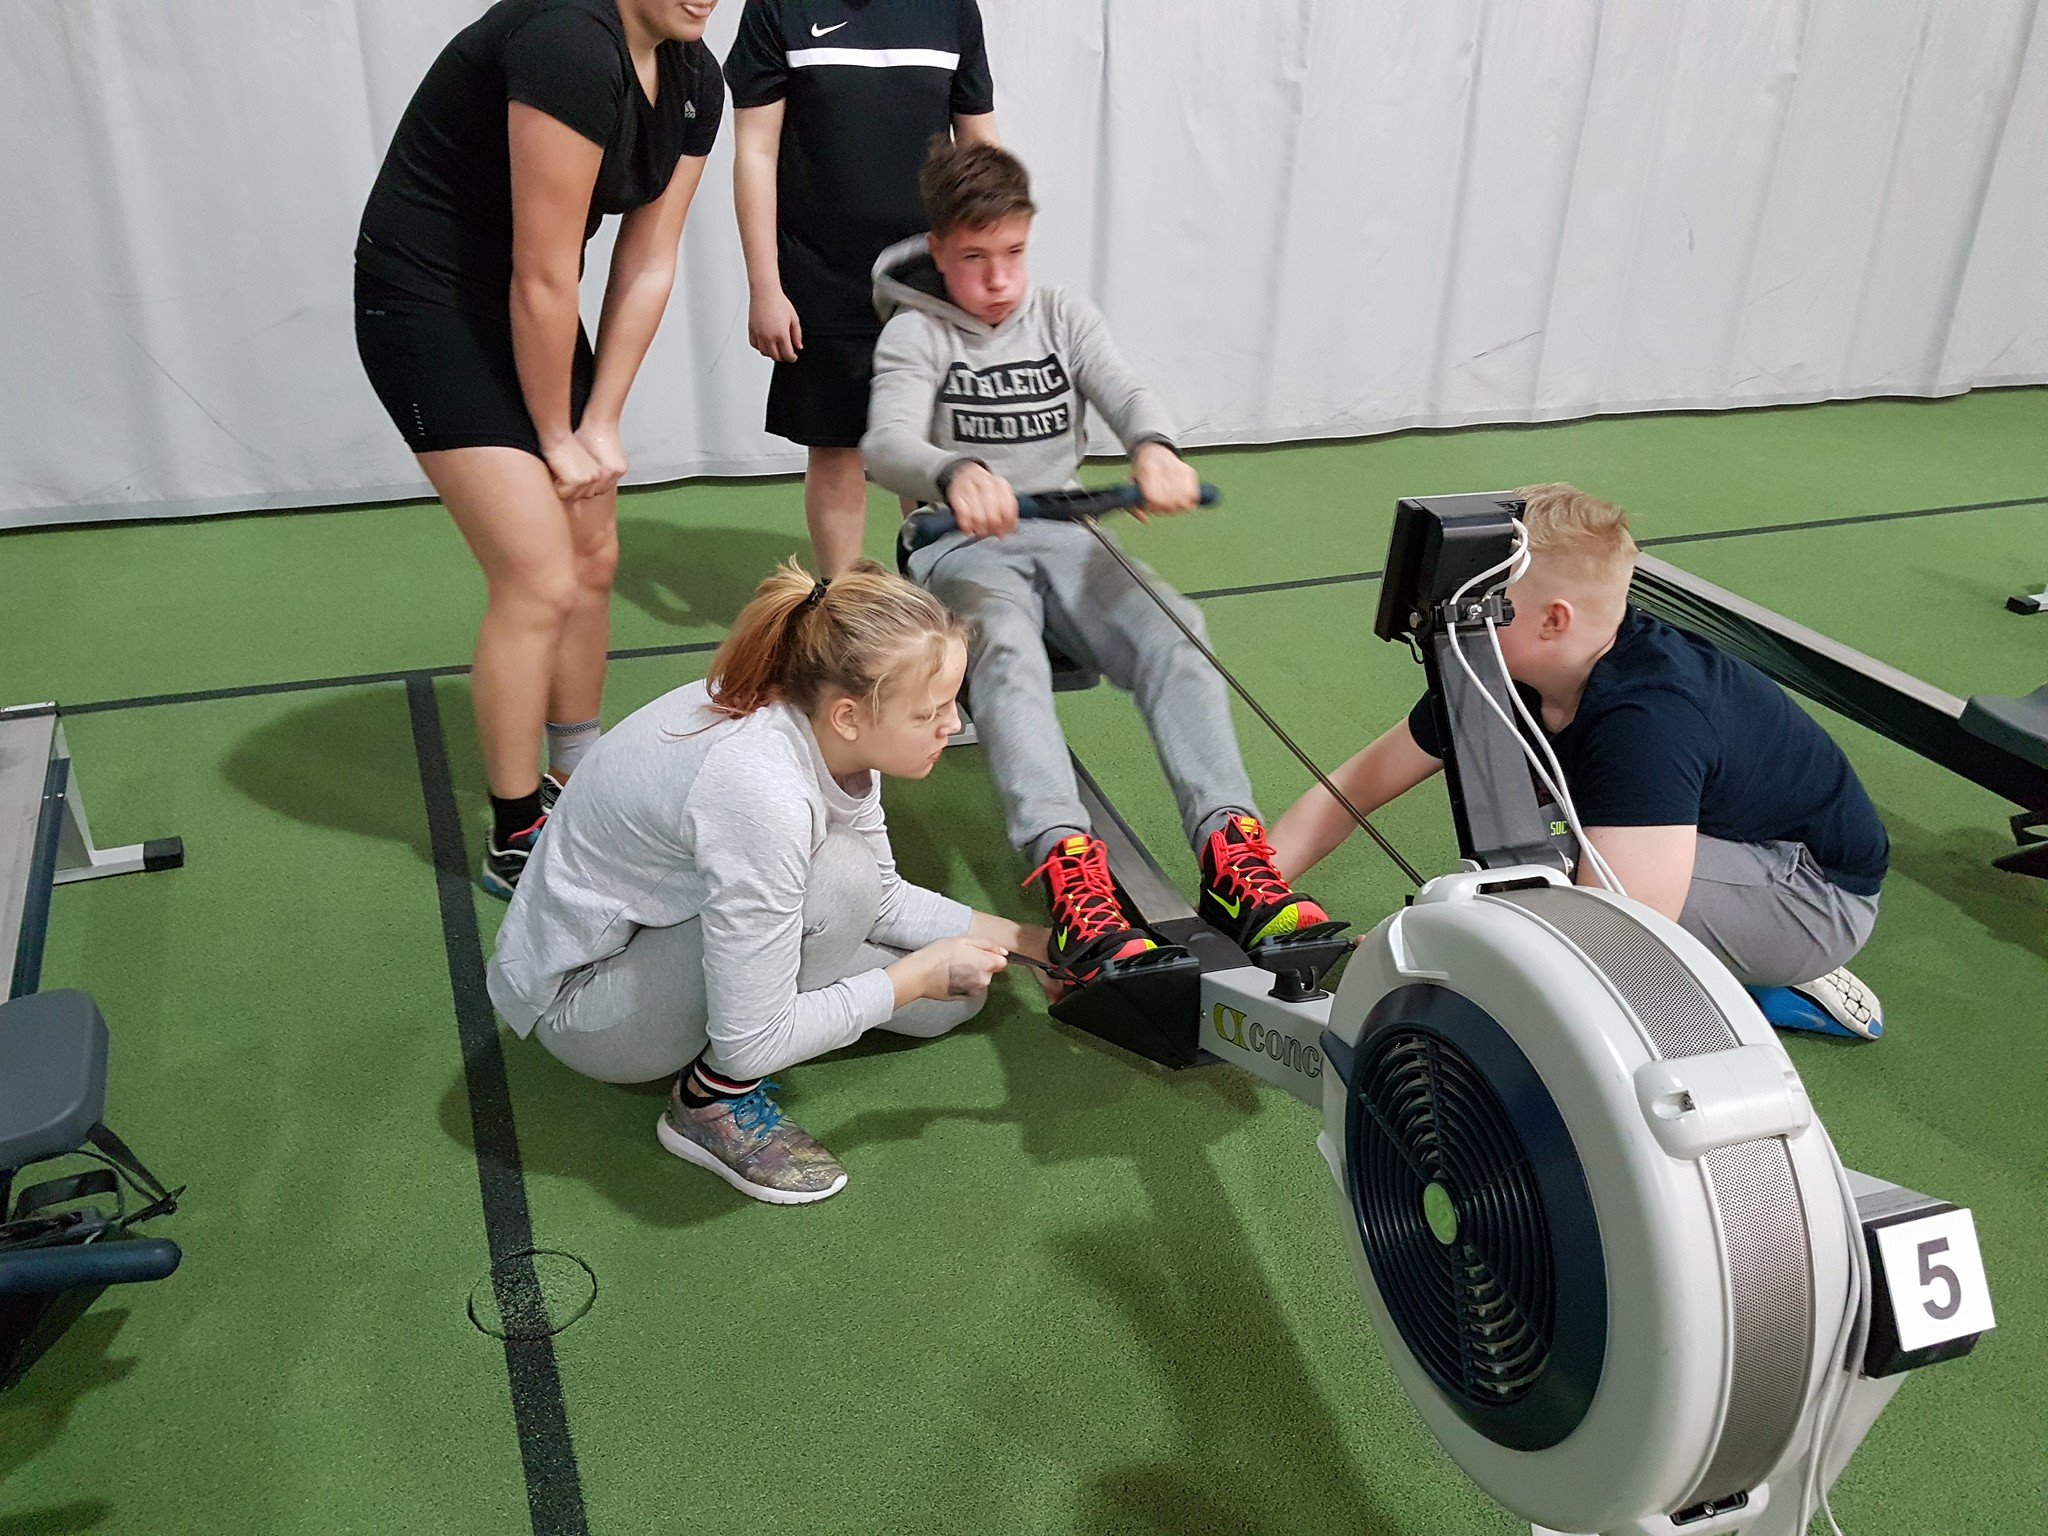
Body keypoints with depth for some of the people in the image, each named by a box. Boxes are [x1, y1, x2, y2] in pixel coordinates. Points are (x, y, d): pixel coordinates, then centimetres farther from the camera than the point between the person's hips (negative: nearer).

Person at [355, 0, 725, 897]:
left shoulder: (694, 81, -1)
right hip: (426, 307, -9)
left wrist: (602, 425, -1)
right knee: (539, 583, -11)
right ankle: (515, 842, 5)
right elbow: (543, 276, -24)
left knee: (594, 561, 14)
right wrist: (556, 436, -13)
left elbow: (646, 268, 2)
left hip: (526, 310, 9)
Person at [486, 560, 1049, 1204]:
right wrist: (922, 974, -21)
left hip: (667, 919, 8)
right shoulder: (763, 793, -37)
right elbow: (751, 1045, -31)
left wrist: (1023, 938, -3)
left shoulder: (829, 734, -12)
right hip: (576, 1000, -8)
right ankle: (712, 1103, -11)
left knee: (953, 996, 2)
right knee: (837, 879, -31)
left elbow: (883, 900, 4)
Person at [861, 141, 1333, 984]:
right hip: (963, 549, -3)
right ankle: (1068, 870, -57)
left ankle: (1232, 851, -41)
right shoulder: (915, 334, 4)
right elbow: (887, 441, -16)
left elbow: (1125, 392, -5)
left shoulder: (1063, 315, 14)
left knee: (1171, 629, -28)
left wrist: (1152, 444, -32)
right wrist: (956, 473, -42)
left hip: (1062, 538, 3)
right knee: (1005, 650, -38)